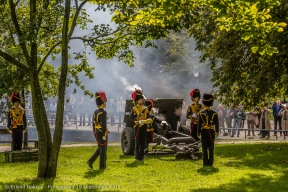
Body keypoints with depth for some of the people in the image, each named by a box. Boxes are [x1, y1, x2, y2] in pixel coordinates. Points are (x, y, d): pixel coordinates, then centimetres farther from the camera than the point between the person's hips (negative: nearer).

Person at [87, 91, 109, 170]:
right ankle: (102, 166, 9)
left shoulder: (95, 112, 8)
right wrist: (104, 135, -19)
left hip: (97, 133, 8)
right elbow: (103, 124, -22)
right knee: (103, 149, 3)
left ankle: (90, 161, 10)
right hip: (102, 133, -8)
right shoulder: (103, 113, -18)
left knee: (100, 148, 20)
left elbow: (93, 123, 13)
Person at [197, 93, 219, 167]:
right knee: (211, 148, 6)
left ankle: (205, 163, -1)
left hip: (204, 132, -2)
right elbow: (217, 123, 0)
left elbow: (199, 124, -9)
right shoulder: (214, 113, -1)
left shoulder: (201, 113, -8)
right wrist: (217, 132, 12)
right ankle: (210, 163, 6)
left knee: (204, 148, 2)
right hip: (211, 132, 2)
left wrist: (198, 133, -2)